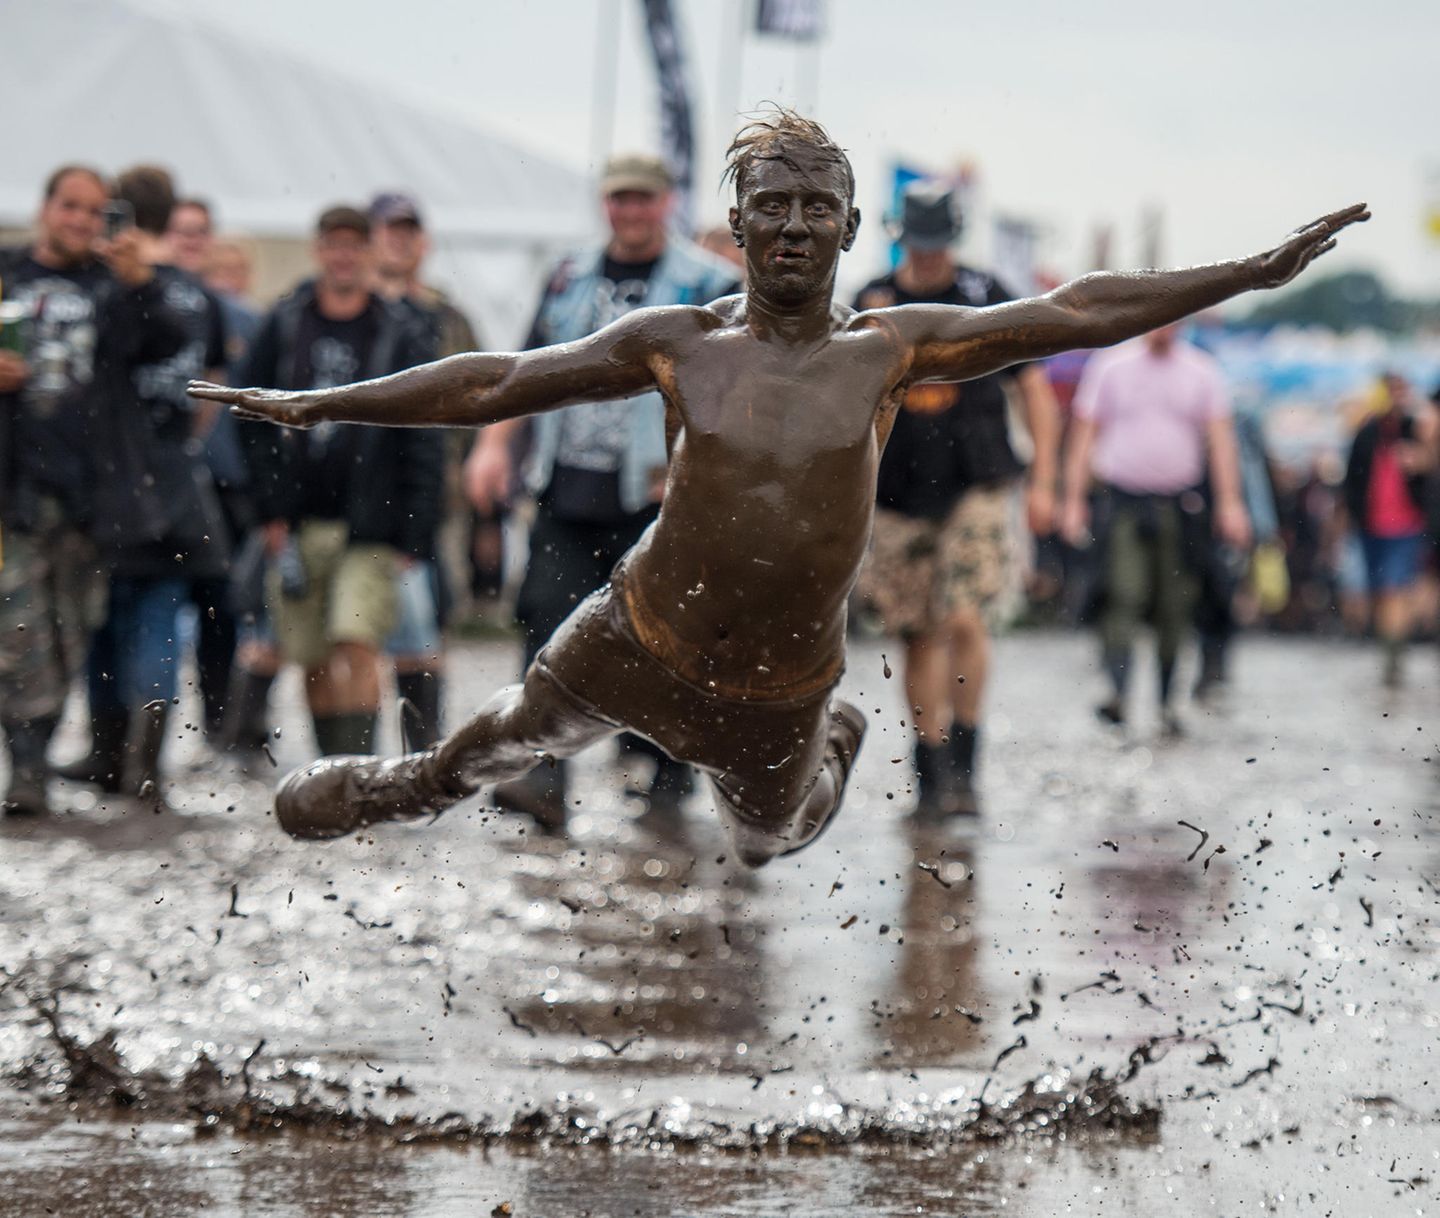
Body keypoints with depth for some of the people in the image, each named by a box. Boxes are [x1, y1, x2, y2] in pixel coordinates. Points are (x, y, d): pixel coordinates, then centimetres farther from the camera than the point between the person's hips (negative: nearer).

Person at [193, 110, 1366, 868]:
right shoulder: (676, 344, -9)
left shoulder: (892, 348, -10)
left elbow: (1073, 313, -11)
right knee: (495, 745, 12)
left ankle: (837, 736, 57)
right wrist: (315, 405, -6)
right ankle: (409, 786, 46)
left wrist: (1250, 272, -15)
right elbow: (493, 384, -4)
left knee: (770, 843, 24)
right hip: (639, 637, 0)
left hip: (777, 689, 0)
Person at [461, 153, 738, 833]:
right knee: (550, 629, -7)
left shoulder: (707, 286, 1)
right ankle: (545, 780, -10)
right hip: (566, 496, 4)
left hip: (653, 500, -4)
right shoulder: (571, 279, 17)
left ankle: (667, 790, 8)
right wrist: (494, 441, 10)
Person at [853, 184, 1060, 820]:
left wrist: (1042, 481, 0)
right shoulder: (873, 301, 5)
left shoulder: (987, 297, 1)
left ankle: (964, 766, -7)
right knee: (921, 636, 5)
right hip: (901, 496, 2)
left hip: (976, 487, -2)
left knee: (966, 620, -16)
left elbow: (1036, 388, 6)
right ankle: (930, 775, 13)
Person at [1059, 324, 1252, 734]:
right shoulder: (1110, 367, 4)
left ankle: (1166, 700, 14)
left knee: (1175, 607, 3)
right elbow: (1084, 436, 7)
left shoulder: (1201, 372, 7)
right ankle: (1117, 691, -24)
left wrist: (1229, 503, -4)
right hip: (1123, 500, -2)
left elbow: (1220, 439, 5)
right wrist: (1073, 501, 2)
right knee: (1123, 596, -17)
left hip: (1180, 507, 2)